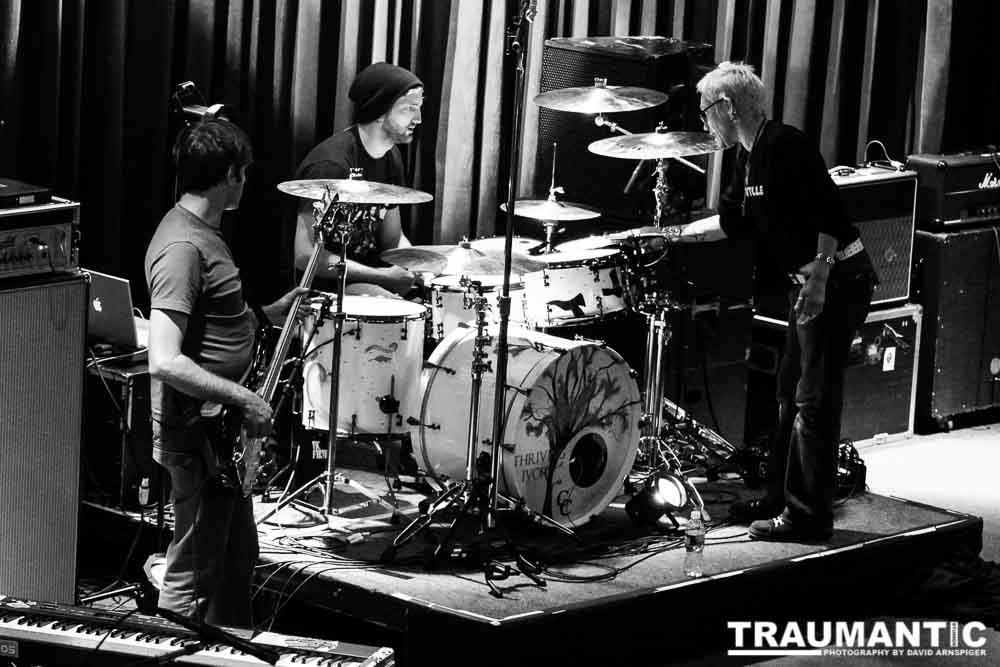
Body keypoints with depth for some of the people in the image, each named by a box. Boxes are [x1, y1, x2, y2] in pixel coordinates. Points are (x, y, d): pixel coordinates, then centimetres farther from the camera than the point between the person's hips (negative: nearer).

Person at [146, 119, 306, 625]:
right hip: (197, 432, -11)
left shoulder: (203, 231, 11)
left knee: (238, 559, 21)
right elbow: (166, 361, -30)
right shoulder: (182, 248, -22)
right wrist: (244, 400, -25)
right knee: (194, 577, -2)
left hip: (223, 429, 11)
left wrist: (270, 314, 13)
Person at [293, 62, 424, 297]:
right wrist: (384, 276, -23)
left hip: (367, 273, 9)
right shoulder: (331, 165, -22)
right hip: (324, 285, -9)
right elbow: (305, 256, -24)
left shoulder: (391, 156, 7)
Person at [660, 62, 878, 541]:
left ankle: (808, 516, -4)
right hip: (808, 283, 10)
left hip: (836, 279, -10)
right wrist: (674, 234, 21)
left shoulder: (784, 145, -18)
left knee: (815, 399, -7)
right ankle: (781, 499, 25)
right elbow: (731, 221, 24)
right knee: (791, 394, 16)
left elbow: (828, 213, -24)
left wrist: (819, 278, -27)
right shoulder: (748, 157, 12)